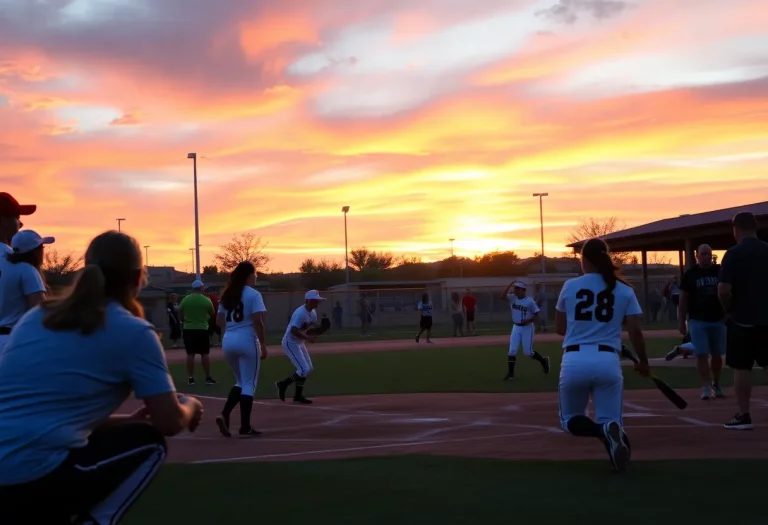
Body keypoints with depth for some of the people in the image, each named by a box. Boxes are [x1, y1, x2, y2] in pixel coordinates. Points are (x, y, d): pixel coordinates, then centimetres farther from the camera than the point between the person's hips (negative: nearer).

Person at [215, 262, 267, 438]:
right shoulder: (253, 295, -7)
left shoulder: (227, 295, 12)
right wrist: (263, 344, -10)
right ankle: (245, 427, 2)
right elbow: (257, 321, -15)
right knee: (249, 384, 2)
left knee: (241, 382, 19)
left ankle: (224, 415, -1)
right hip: (246, 341, -6)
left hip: (228, 341, 6)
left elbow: (219, 321, 12)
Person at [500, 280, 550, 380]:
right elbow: (502, 296, -18)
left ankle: (543, 360, 29)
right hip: (516, 327, 5)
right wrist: (510, 284, -20)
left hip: (527, 328, -4)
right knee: (512, 350, -3)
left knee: (527, 352, 2)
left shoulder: (530, 301, -15)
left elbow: (536, 315, -9)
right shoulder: (512, 298, -2)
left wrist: (528, 320, -26)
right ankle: (510, 373, 4)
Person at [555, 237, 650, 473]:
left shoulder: (569, 286, 8)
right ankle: (612, 428, -29)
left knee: (570, 420, 17)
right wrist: (643, 362, 18)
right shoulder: (625, 291, 8)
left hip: (574, 362, 0)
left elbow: (560, 328, 17)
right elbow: (635, 331, 4)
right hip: (608, 362, 0)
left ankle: (603, 430, -19)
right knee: (609, 419, 12)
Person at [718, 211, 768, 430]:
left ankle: (744, 416, 3)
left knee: (741, 368, 3)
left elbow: (724, 290, -17)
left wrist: (729, 310, 0)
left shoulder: (733, 254, -10)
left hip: (742, 320, -4)